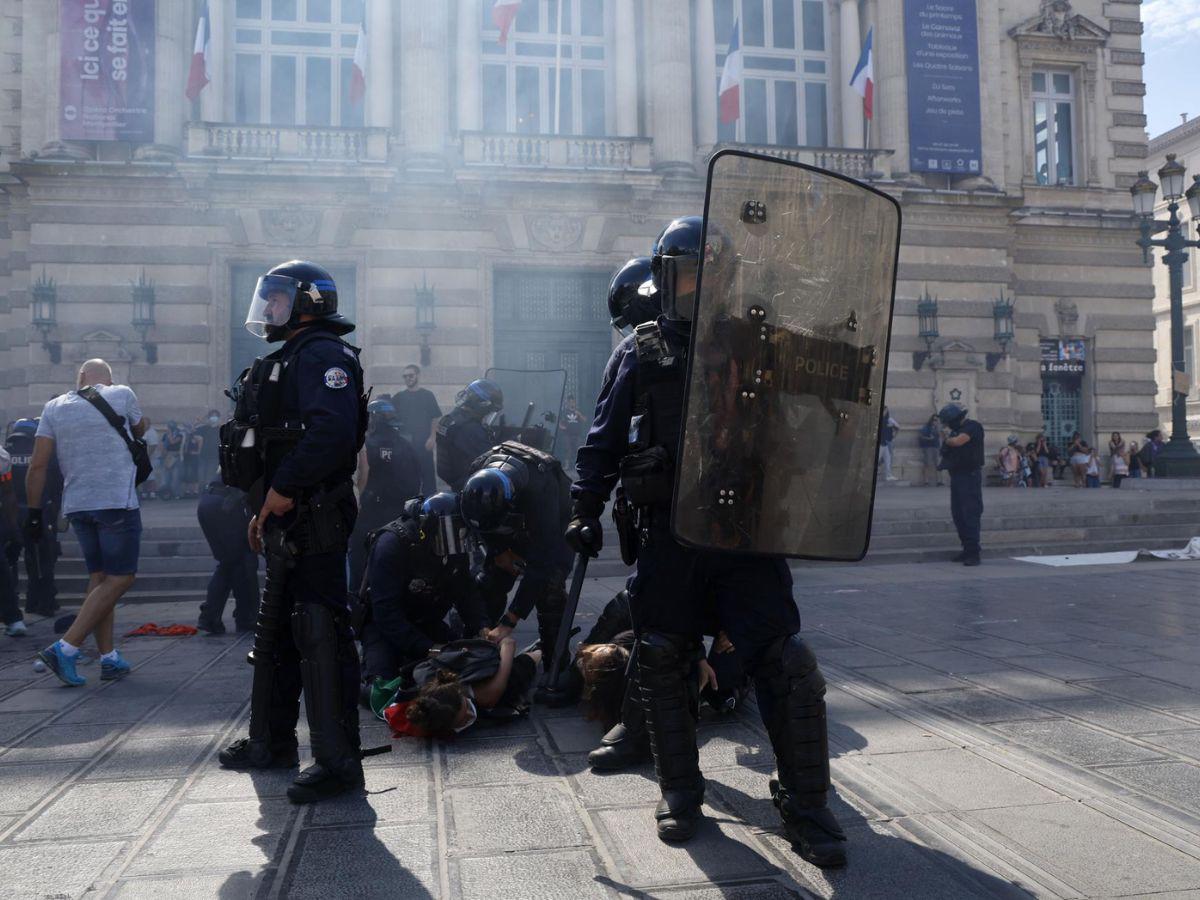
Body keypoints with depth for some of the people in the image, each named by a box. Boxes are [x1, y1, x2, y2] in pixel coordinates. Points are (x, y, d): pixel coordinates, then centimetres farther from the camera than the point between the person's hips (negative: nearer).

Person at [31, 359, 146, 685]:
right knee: (120, 579, 0)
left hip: (76, 505, 5)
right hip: (117, 502, -5)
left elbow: (37, 466, 2)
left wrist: (34, 512, 8)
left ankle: (109, 658, 11)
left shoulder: (53, 407, 7)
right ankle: (65, 648, -9)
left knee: (99, 579, 12)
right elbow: (140, 430, 20)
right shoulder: (122, 395, 0)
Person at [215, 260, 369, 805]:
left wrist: (282, 489, -23)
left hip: (314, 519, -11)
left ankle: (338, 762, -4)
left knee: (320, 632, -10)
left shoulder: (322, 353, -10)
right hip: (287, 520, 11)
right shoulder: (290, 359, 23)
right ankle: (272, 743, 32)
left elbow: (331, 430, -27)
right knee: (275, 631, 18)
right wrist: (264, 509, 22)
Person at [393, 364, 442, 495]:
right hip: (404, 444, 2)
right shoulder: (398, 397, 10)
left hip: (424, 443, -2)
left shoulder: (427, 395, 4)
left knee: (427, 473, -4)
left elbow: (435, 418, 1)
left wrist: (432, 437, -8)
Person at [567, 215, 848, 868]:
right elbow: (603, 441, 7)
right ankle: (680, 795, 24)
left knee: (785, 663, -5)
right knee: (665, 665, 6)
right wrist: (586, 512, 0)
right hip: (668, 530, 0)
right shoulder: (640, 353, 7)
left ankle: (807, 806, 9)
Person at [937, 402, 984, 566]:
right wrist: (945, 452, -1)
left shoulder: (973, 426, -10)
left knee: (971, 514, -11)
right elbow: (951, 448, 22)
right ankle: (967, 549, 17)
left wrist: (947, 441, -5)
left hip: (969, 477, -9)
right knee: (958, 514, 10)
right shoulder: (956, 430, 16)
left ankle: (973, 553, -12)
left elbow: (958, 441, -25)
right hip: (956, 476, 9)